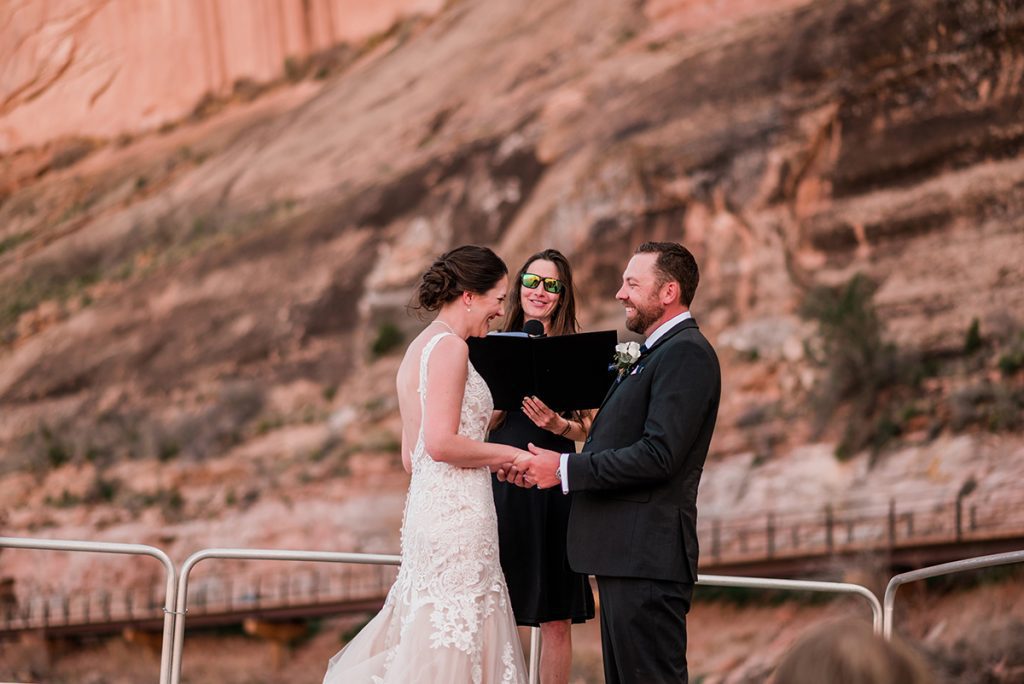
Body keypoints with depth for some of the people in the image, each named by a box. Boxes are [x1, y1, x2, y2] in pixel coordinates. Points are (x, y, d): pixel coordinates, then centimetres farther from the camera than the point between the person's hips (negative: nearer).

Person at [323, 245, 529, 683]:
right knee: (451, 643, -7)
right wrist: (509, 455, -8)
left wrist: (493, 461, 21)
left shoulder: (420, 348, 19)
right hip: (457, 515, -9)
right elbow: (441, 443, -19)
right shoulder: (448, 347, -10)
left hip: (427, 507, 9)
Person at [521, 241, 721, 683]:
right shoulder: (652, 355, 21)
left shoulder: (686, 354, -12)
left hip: (647, 559, -11)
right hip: (626, 555, 11)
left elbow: (658, 456, -21)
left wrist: (566, 469, -16)